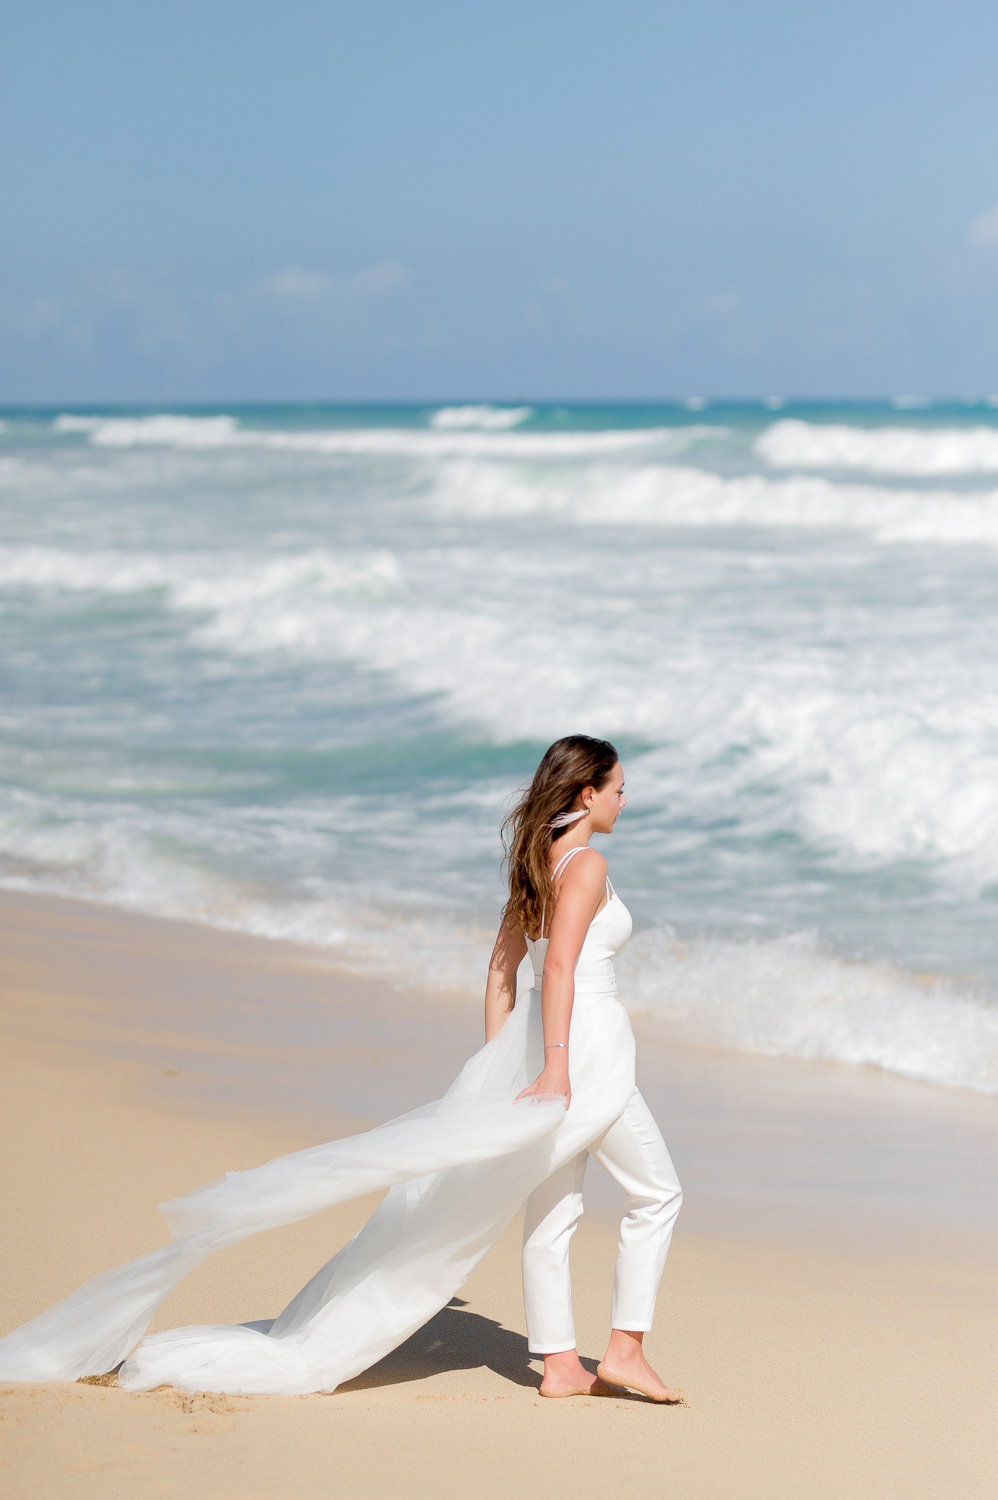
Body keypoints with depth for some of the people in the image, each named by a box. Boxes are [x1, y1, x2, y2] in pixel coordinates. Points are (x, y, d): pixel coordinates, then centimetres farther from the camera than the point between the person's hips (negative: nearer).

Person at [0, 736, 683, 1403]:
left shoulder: (536, 863, 15)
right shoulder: (587, 866, -13)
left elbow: (502, 969, 19)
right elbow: (558, 964, -25)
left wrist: (498, 1072, 22)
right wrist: (555, 1067, -30)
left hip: (528, 1046, 8)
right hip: (586, 1048, -8)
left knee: (554, 1208, 9)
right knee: (656, 1192, 5)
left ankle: (560, 1364, 9)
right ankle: (626, 1351, 5)